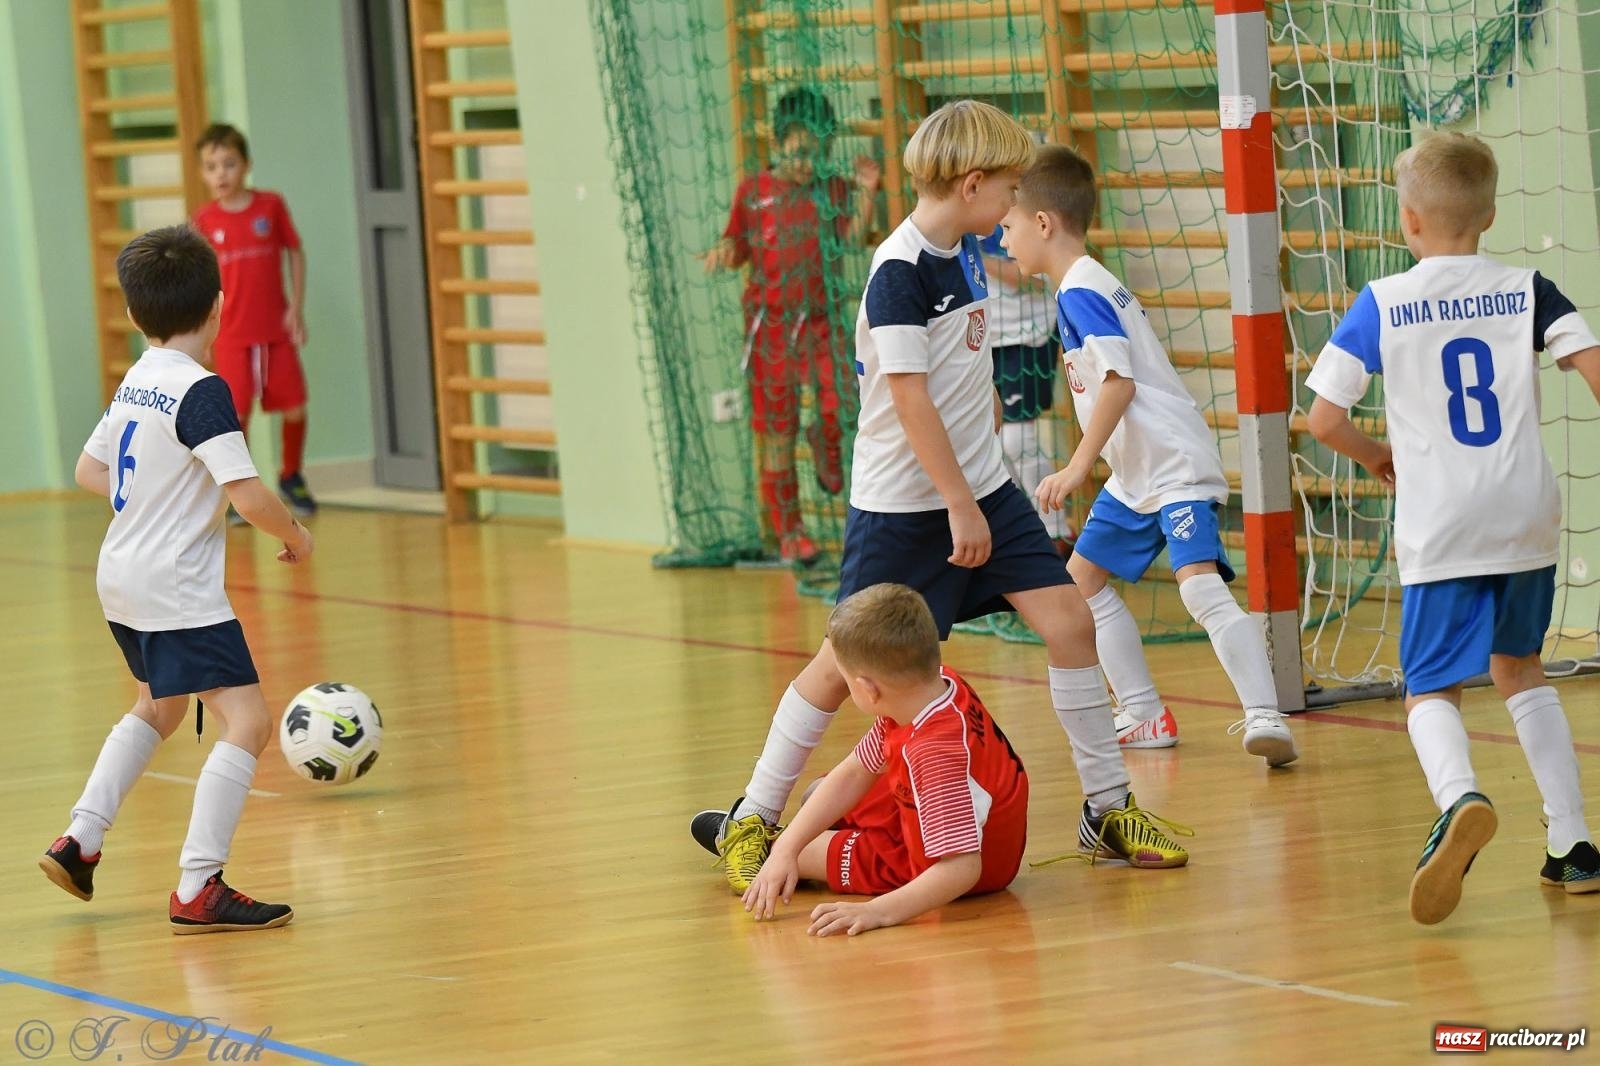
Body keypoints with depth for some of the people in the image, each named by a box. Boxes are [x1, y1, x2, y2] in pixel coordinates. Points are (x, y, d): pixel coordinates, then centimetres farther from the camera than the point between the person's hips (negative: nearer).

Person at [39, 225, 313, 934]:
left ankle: (79, 842, 31)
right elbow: (248, 496, -25)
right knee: (247, 721, -12)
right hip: (178, 588, -9)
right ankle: (197, 891, -20)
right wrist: (294, 534, -7)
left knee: (159, 707, 31)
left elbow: (88, 469, 20)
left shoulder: (134, 383, 7)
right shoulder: (201, 391, -19)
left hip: (121, 579, 9)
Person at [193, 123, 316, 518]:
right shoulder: (205, 221, -3)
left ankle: (291, 477, 28)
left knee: (294, 408, 4)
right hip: (232, 333, -1)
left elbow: (295, 254, 6)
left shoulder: (271, 205, -2)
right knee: (235, 412, -7)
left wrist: (296, 308, -1)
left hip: (277, 328, 1)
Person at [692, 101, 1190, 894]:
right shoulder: (900, 271, -20)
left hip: (980, 488, 8)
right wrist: (959, 504, -22)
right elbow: (908, 395, -23)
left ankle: (1108, 808, 10)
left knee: (1069, 621, 0)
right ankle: (751, 819, 12)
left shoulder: (965, 250, 7)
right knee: (849, 660, -2)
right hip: (903, 506, -8)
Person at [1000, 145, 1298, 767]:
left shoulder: (1080, 291, -15)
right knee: (1084, 576, 18)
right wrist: (1089, 467, 24)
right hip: (1136, 472, 11)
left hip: (1176, 467, -11)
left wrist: (1078, 468, -26)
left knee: (1200, 586, -24)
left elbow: (1119, 383, -25)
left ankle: (1265, 718, -30)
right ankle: (1143, 716, 22)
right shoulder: (1084, 285, 14)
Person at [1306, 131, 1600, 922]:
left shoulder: (1383, 305, -2)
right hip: (1527, 516, 3)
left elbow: (1324, 419, -4)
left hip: (1441, 528, -3)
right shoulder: (1526, 292, 4)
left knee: (1432, 687, 2)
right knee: (1519, 668, 22)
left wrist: (1376, 456, 17)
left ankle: (1459, 797, -31)